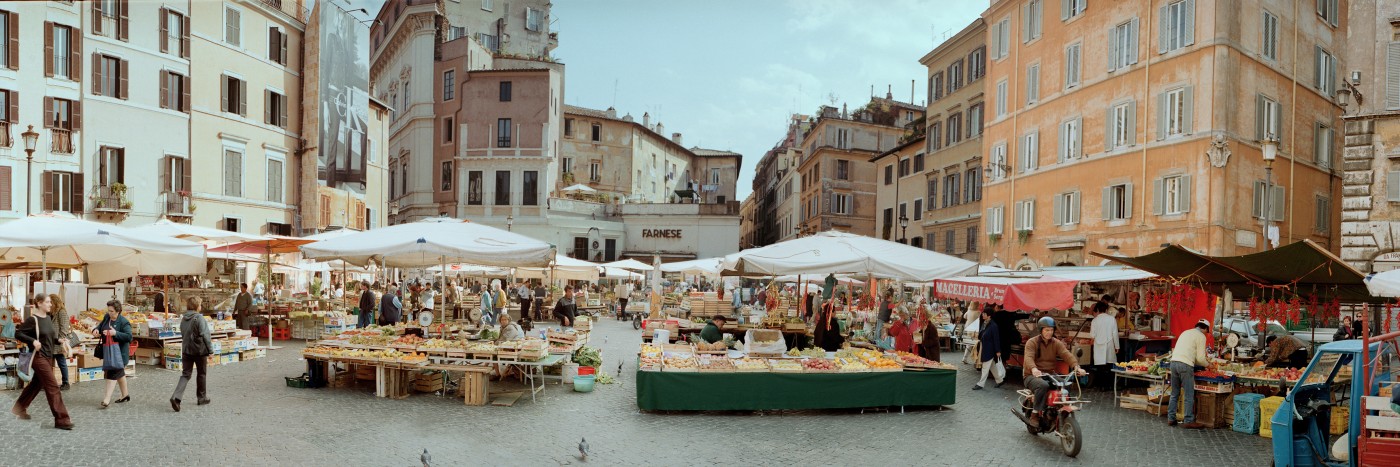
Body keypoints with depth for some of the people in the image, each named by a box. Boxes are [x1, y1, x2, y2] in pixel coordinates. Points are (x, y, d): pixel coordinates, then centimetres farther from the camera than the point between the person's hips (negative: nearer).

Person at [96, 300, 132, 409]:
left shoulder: (124, 322, -18)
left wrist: (115, 333, -32)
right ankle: (125, 394, 29)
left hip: (119, 352, -8)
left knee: (113, 373, -11)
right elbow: (101, 325, 21)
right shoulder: (106, 317, 2)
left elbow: (129, 336, -22)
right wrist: (97, 329, -1)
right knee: (119, 373, 18)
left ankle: (107, 398, -11)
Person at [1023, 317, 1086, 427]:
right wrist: (1034, 369, -46)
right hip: (1032, 375, -5)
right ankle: (1035, 414, -24)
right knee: (1043, 386, -36)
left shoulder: (1057, 343, 9)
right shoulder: (1032, 342, -6)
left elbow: (1067, 354, -9)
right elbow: (1029, 357, -24)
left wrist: (1076, 366, -29)